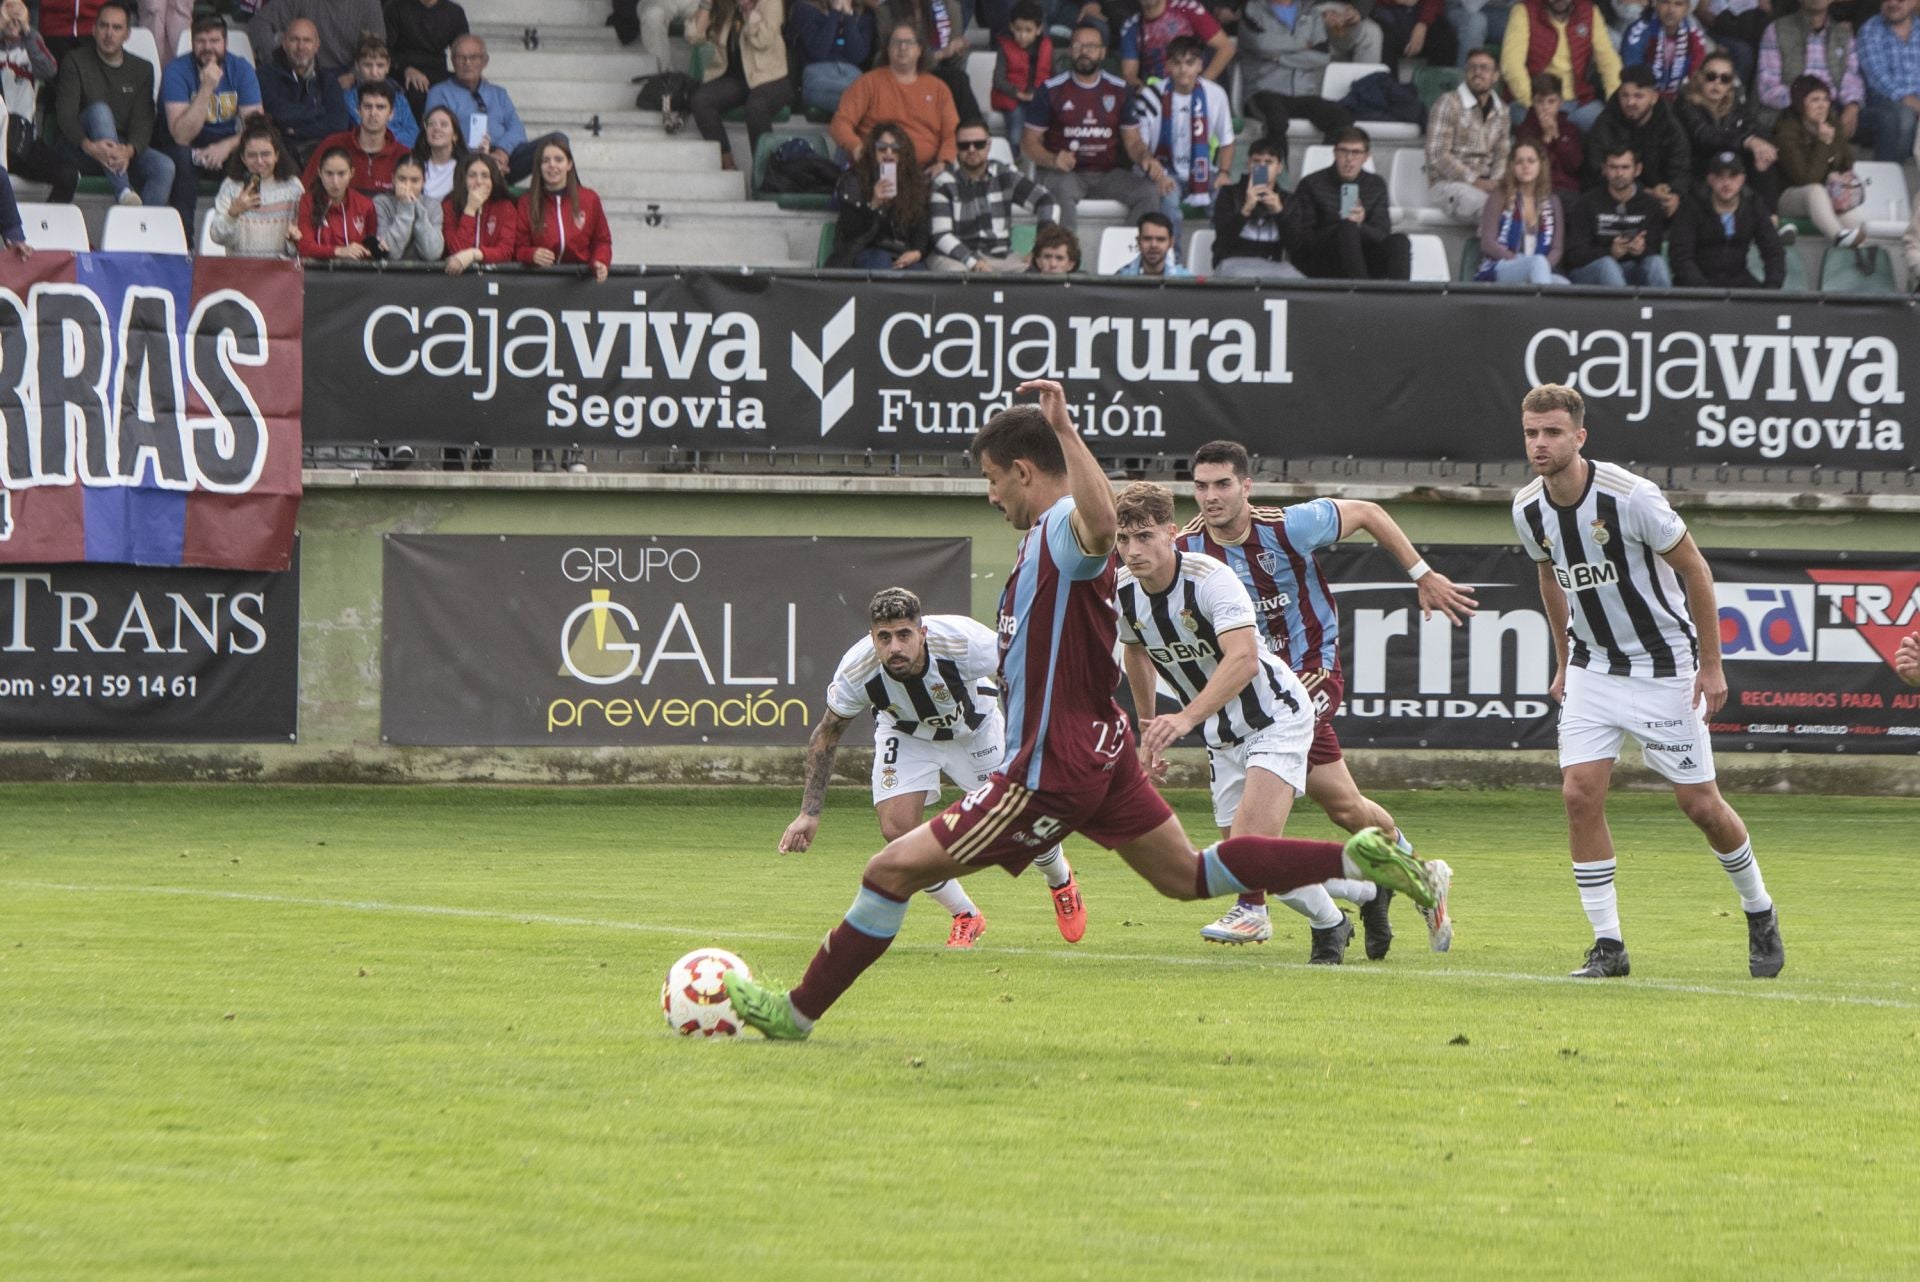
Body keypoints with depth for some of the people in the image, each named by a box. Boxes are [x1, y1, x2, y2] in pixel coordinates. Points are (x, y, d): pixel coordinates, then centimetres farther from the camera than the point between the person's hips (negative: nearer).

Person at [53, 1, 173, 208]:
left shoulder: (142, 70, 11)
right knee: (100, 110, -33)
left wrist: (129, 150, -26)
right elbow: (65, 114, -12)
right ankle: (124, 193, -48)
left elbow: (143, 121, -2)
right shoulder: (76, 62, 2)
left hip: (123, 152, 3)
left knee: (164, 167, -26)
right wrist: (89, 146, -32)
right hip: (81, 154, -3)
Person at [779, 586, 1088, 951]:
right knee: (897, 828, -17)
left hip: (975, 727, -1)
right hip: (906, 736, 1)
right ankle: (966, 919, 6)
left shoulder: (963, 641, -38)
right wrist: (809, 813, -15)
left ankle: (1061, 881, 32)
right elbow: (825, 735, -14)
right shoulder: (856, 671, -32)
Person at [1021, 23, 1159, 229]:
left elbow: (1132, 141, 11)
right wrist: (1053, 160, -19)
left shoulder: (1119, 90, 10)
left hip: (1107, 174, 3)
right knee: (1063, 191, -38)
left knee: (1149, 191, -24)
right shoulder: (1052, 90, 2)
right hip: (1064, 173, -3)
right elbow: (1029, 142, 3)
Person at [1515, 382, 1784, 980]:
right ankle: (1608, 943, -2)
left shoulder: (1630, 497, -23)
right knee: (1580, 795, -10)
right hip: (1592, 669, 5)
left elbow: (1694, 569, -13)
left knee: (1701, 805, 0)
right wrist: (1563, 662, 19)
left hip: (1664, 667, -5)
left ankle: (1760, 913, 24)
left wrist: (1710, 666, -11)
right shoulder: (1528, 510, -6)